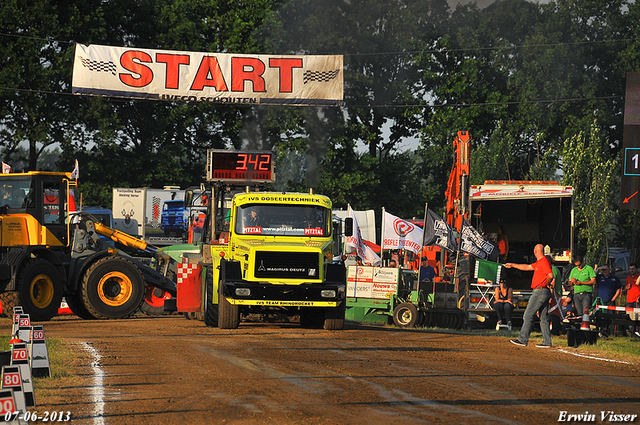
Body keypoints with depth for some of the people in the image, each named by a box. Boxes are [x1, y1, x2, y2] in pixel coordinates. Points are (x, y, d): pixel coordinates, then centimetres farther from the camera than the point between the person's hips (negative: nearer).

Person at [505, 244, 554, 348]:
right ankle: (547, 342, 5)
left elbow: (550, 275, -22)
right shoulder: (538, 263, 19)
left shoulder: (544, 261, -12)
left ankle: (523, 340, -3)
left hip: (540, 291, -10)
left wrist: (546, 284, -6)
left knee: (528, 315, -5)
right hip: (545, 292, 10)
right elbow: (527, 267, 30)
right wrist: (512, 265, 34)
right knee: (544, 318, 7)